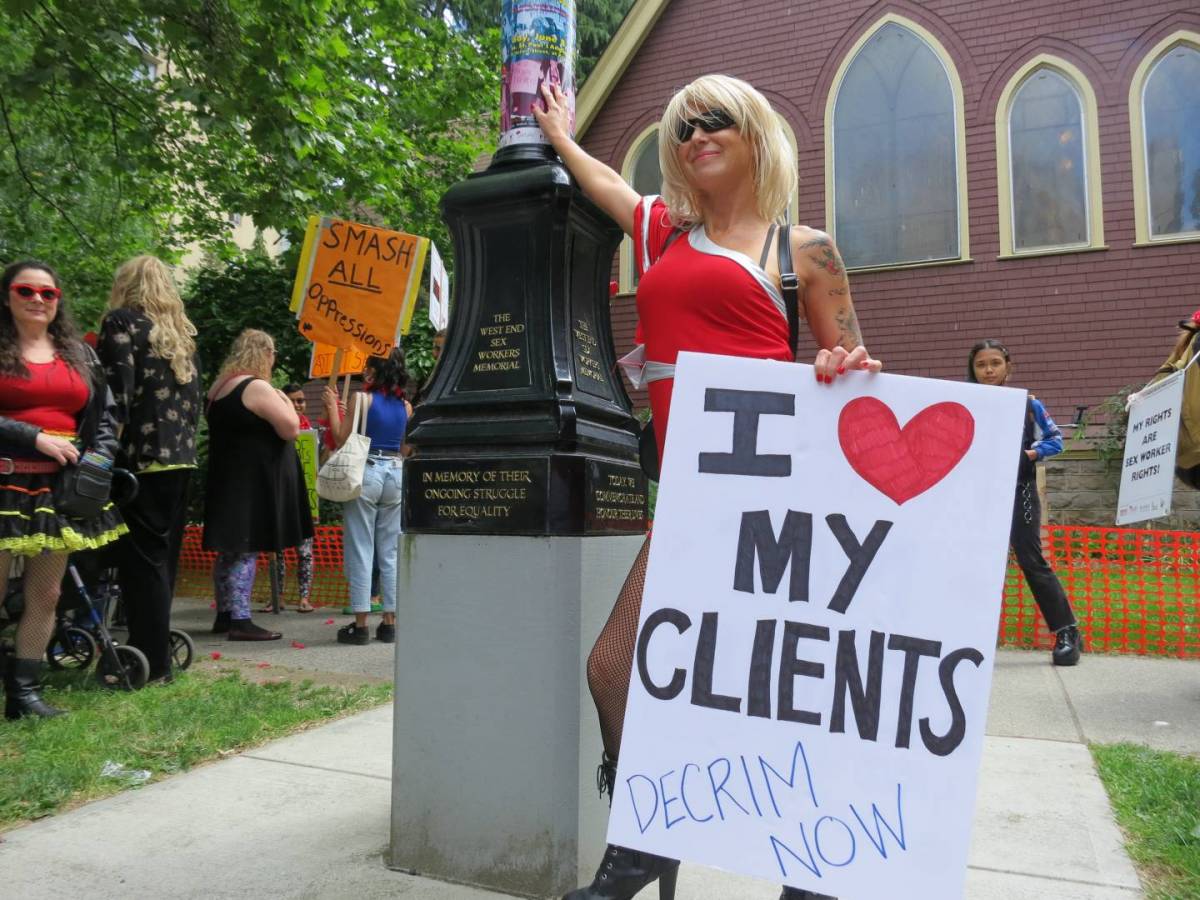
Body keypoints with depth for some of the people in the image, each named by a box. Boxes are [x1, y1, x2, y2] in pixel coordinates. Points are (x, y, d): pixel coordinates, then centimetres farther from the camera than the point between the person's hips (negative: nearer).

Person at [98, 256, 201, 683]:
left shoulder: (120, 322, -3)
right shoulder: (181, 331, 17)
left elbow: (118, 397, -13)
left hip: (141, 458, -7)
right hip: (180, 457, 7)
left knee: (140, 560, -3)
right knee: (162, 558, 13)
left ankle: (153, 664, 1)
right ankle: (153, 652, 21)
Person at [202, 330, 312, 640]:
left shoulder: (219, 387, 14)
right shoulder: (257, 388, -16)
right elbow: (291, 428, -19)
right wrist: (285, 400, -2)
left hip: (227, 480, 9)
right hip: (252, 484, -9)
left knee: (229, 551, 14)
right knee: (245, 551, -8)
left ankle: (224, 615, 22)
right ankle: (240, 621, -6)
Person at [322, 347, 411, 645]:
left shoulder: (363, 398, -7)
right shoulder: (405, 405, 7)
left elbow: (342, 439, -6)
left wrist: (332, 407, 5)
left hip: (366, 473, -4)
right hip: (397, 474, 5)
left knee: (360, 551, 2)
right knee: (390, 553, 10)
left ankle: (361, 624, 3)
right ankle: (389, 622, 13)